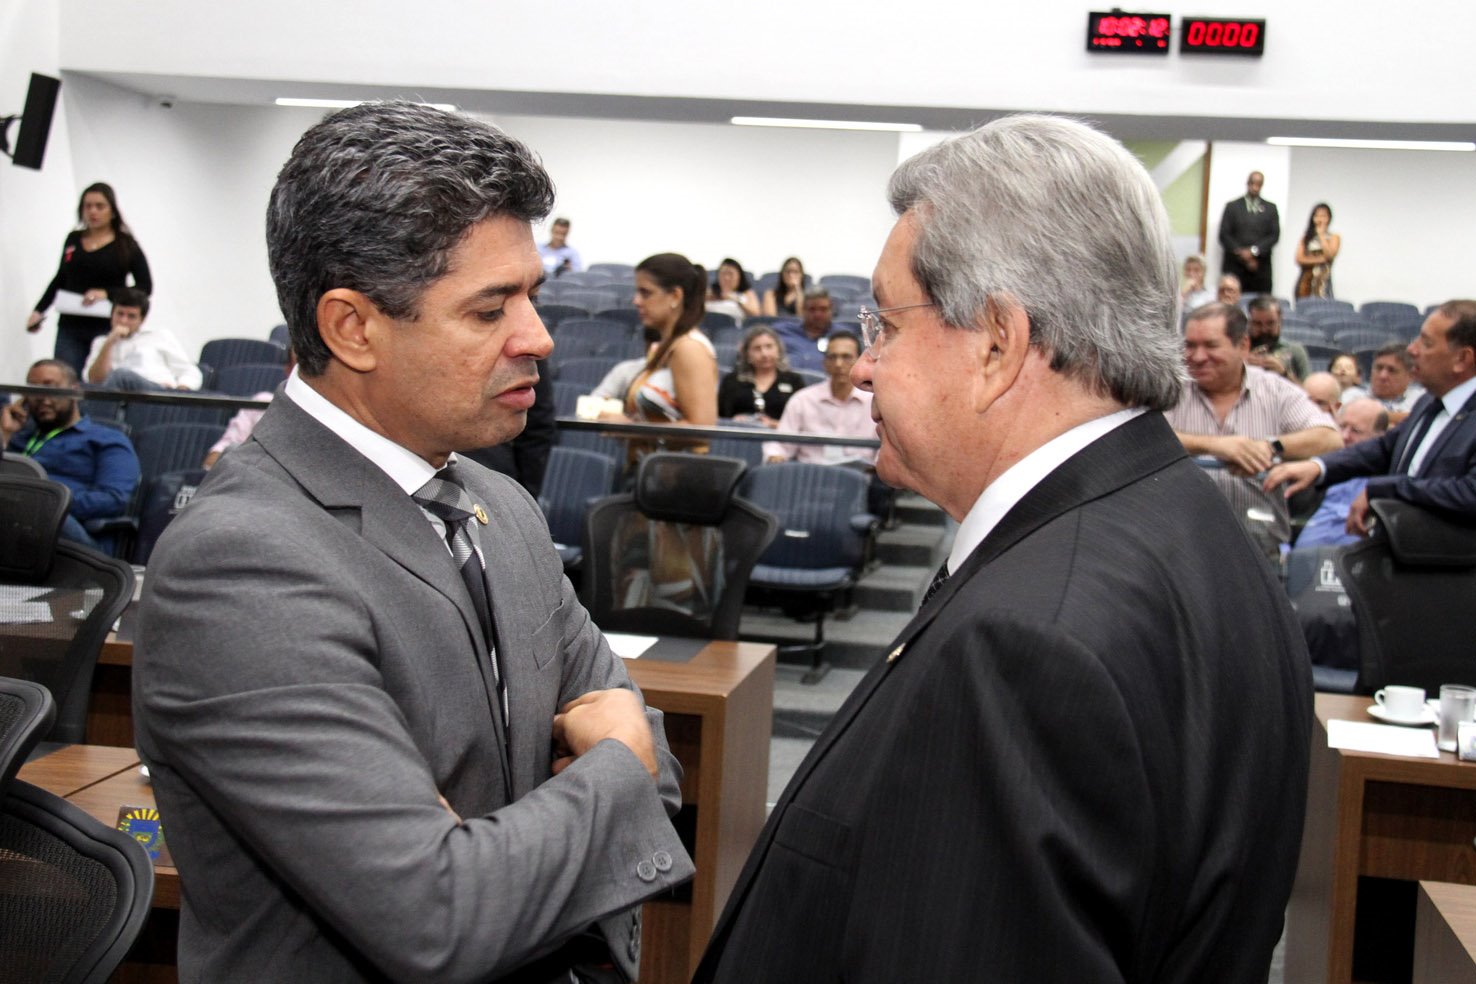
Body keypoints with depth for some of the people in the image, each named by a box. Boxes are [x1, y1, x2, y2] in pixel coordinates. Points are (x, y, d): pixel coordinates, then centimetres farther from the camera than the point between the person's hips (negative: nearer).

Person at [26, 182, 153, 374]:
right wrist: (39, 310, 15)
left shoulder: (126, 245, 2)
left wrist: (107, 294, -15)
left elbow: (145, 287, -3)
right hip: (70, 329, 3)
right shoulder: (73, 239, 13)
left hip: (107, 329, -3)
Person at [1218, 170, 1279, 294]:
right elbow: (1224, 235, 4)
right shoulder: (1232, 206, 11)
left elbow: (1275, 235, 5)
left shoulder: (1270, 208, 14)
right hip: (1235, 267, -1)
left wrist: (1253, 251, -10)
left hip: (1261, 270, 1)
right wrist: (1241, 253, -8)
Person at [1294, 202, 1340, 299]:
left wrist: (1321, 235, -2)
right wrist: (1320, 259, -8)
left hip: (1323, 281, -2)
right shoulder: (1306, 238, 12)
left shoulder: (1334, 237, 8)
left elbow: (1329, 255, -9)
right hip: (1306, 280, 2)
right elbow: (1299, 259, 1)